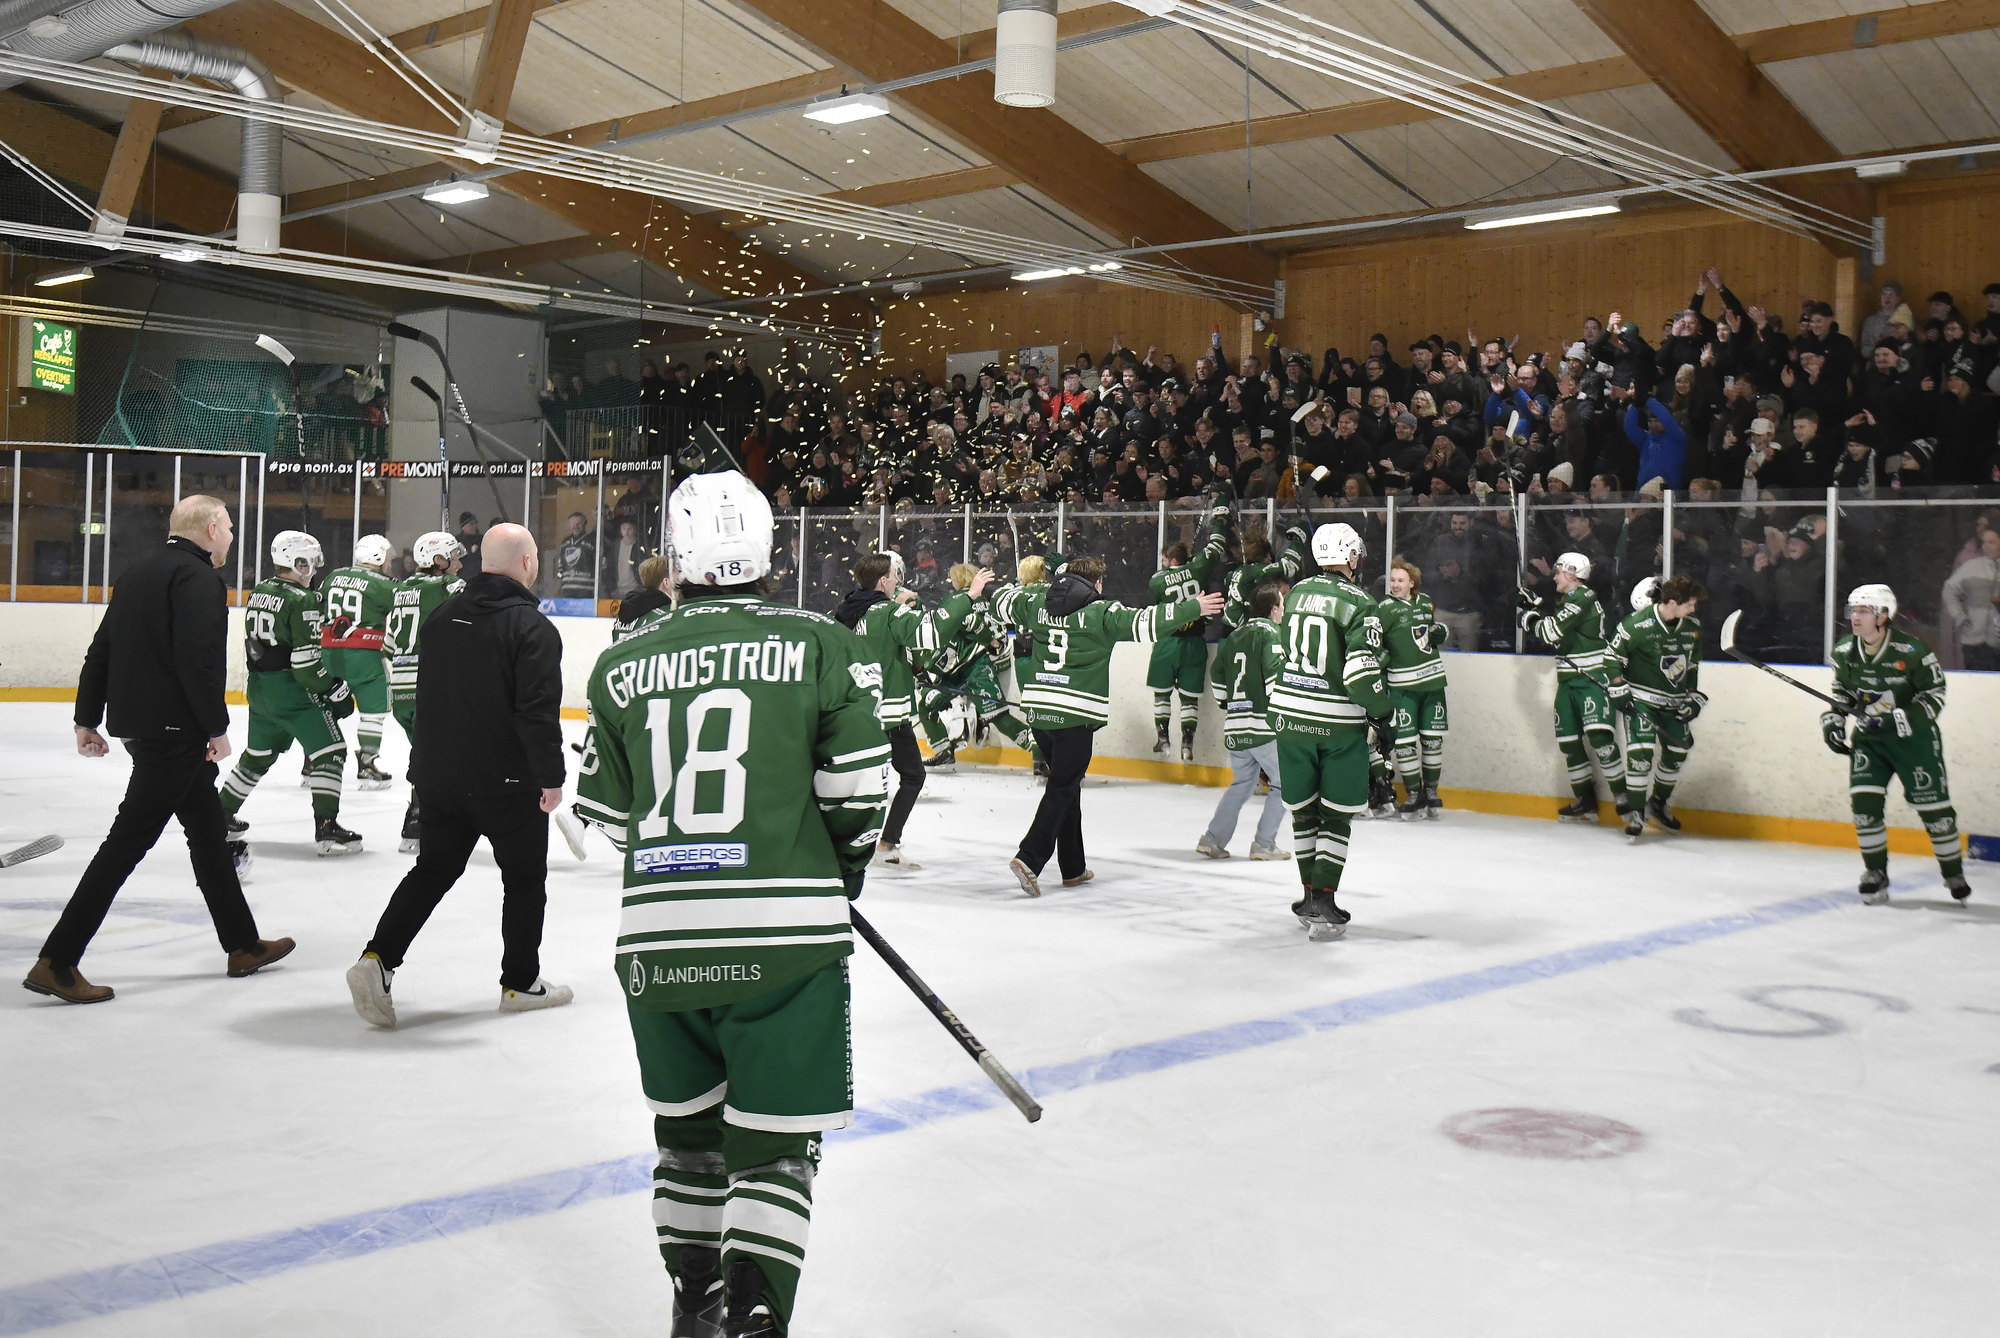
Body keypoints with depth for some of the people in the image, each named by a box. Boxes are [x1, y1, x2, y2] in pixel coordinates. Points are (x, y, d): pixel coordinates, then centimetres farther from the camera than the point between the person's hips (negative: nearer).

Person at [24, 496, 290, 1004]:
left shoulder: (140, 572, 16)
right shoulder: (197, 577, -12)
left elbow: (100, 651, 16)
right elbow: (198, 661, -22)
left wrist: (87, 719, 18)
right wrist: (217, 727, -16)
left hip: (138, 723, 10)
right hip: (173, 729, -10)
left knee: (210, 833, 17)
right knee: (128, 840, -7)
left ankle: (243, 946, 25)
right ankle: (55, 962, -5)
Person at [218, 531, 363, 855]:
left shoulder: (258, 593, 10)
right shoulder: (301, 600, -16)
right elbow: (307, 658, -20)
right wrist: (333, 691, -13)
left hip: (259, 687, 9)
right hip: (291, 688, -9)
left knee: (259, 754, 24)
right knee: (330, 751, -5)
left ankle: (221, 815, 34)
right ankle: (326, 829, -13)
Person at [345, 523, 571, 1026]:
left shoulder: (441, 617, 6)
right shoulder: (532, 626, -15)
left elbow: (425, 695, 15)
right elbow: (538, 711, -21)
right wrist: (551, 777, -13)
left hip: (438, 774, 6)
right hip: (508, 781, -5)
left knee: (433, 870, 15)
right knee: (525, 876, 11)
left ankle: (378, 958, 0)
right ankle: (520, 984, 19)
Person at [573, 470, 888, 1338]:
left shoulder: (624, 665, 7)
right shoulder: (820, 647, -2)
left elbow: (609, 815, 12)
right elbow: (856, 794, -4)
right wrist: (844, 874, 15)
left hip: (655, 939, 4)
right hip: (782, 934, -3)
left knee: (687, 1128, 21)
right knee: (775, 1143, 5)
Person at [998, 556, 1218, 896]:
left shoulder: (1040, 605, 10)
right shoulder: (1100, 612, -5)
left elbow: (1005, 604, 26)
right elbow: (1144, 622, -12)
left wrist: (1017, 588, 48)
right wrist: (1193, 608, -5)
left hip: (1038, 710, 6)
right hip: (1074, 715, -6)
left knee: (1067, 784, 17)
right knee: (1062, 788, -2)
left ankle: (1072, 868, 23)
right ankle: (1029, 859, -17)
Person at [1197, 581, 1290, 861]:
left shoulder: (1234, 637, 14)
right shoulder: (1269, 635, -8)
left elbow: (1218, 682, 18)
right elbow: (1276, 681, -18)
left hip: (1235, 727, 8)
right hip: (1263, 726, -7)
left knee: (1242, 783, 20)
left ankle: (1213, 838, 13)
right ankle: (1264, 844, 1)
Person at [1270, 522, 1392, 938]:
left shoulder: (1297, 592, 5)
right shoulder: (1358, 603, -13)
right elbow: (1360, 674, -18)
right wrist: (1384, 711, -3)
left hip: (1290, 714, 5)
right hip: (1339, 722, -5)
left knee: (1303, 810, 14)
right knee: (1337, 815, 4)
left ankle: (1311, 895, 21)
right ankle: (1323, 904, -1)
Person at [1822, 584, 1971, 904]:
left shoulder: (1912, 652, -19)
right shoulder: (1844, 652, -4)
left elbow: (1933, 699, -16)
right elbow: (1840, 692, 13)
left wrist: (1893, 721, -26)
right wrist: (1832, 721, -2)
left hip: (1914, 739, -4)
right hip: (1868, 739, 4)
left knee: (1933, 807, 1)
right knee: (1864, 802, -10)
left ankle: (1954, 873, 21)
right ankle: (1876, 872, 5)